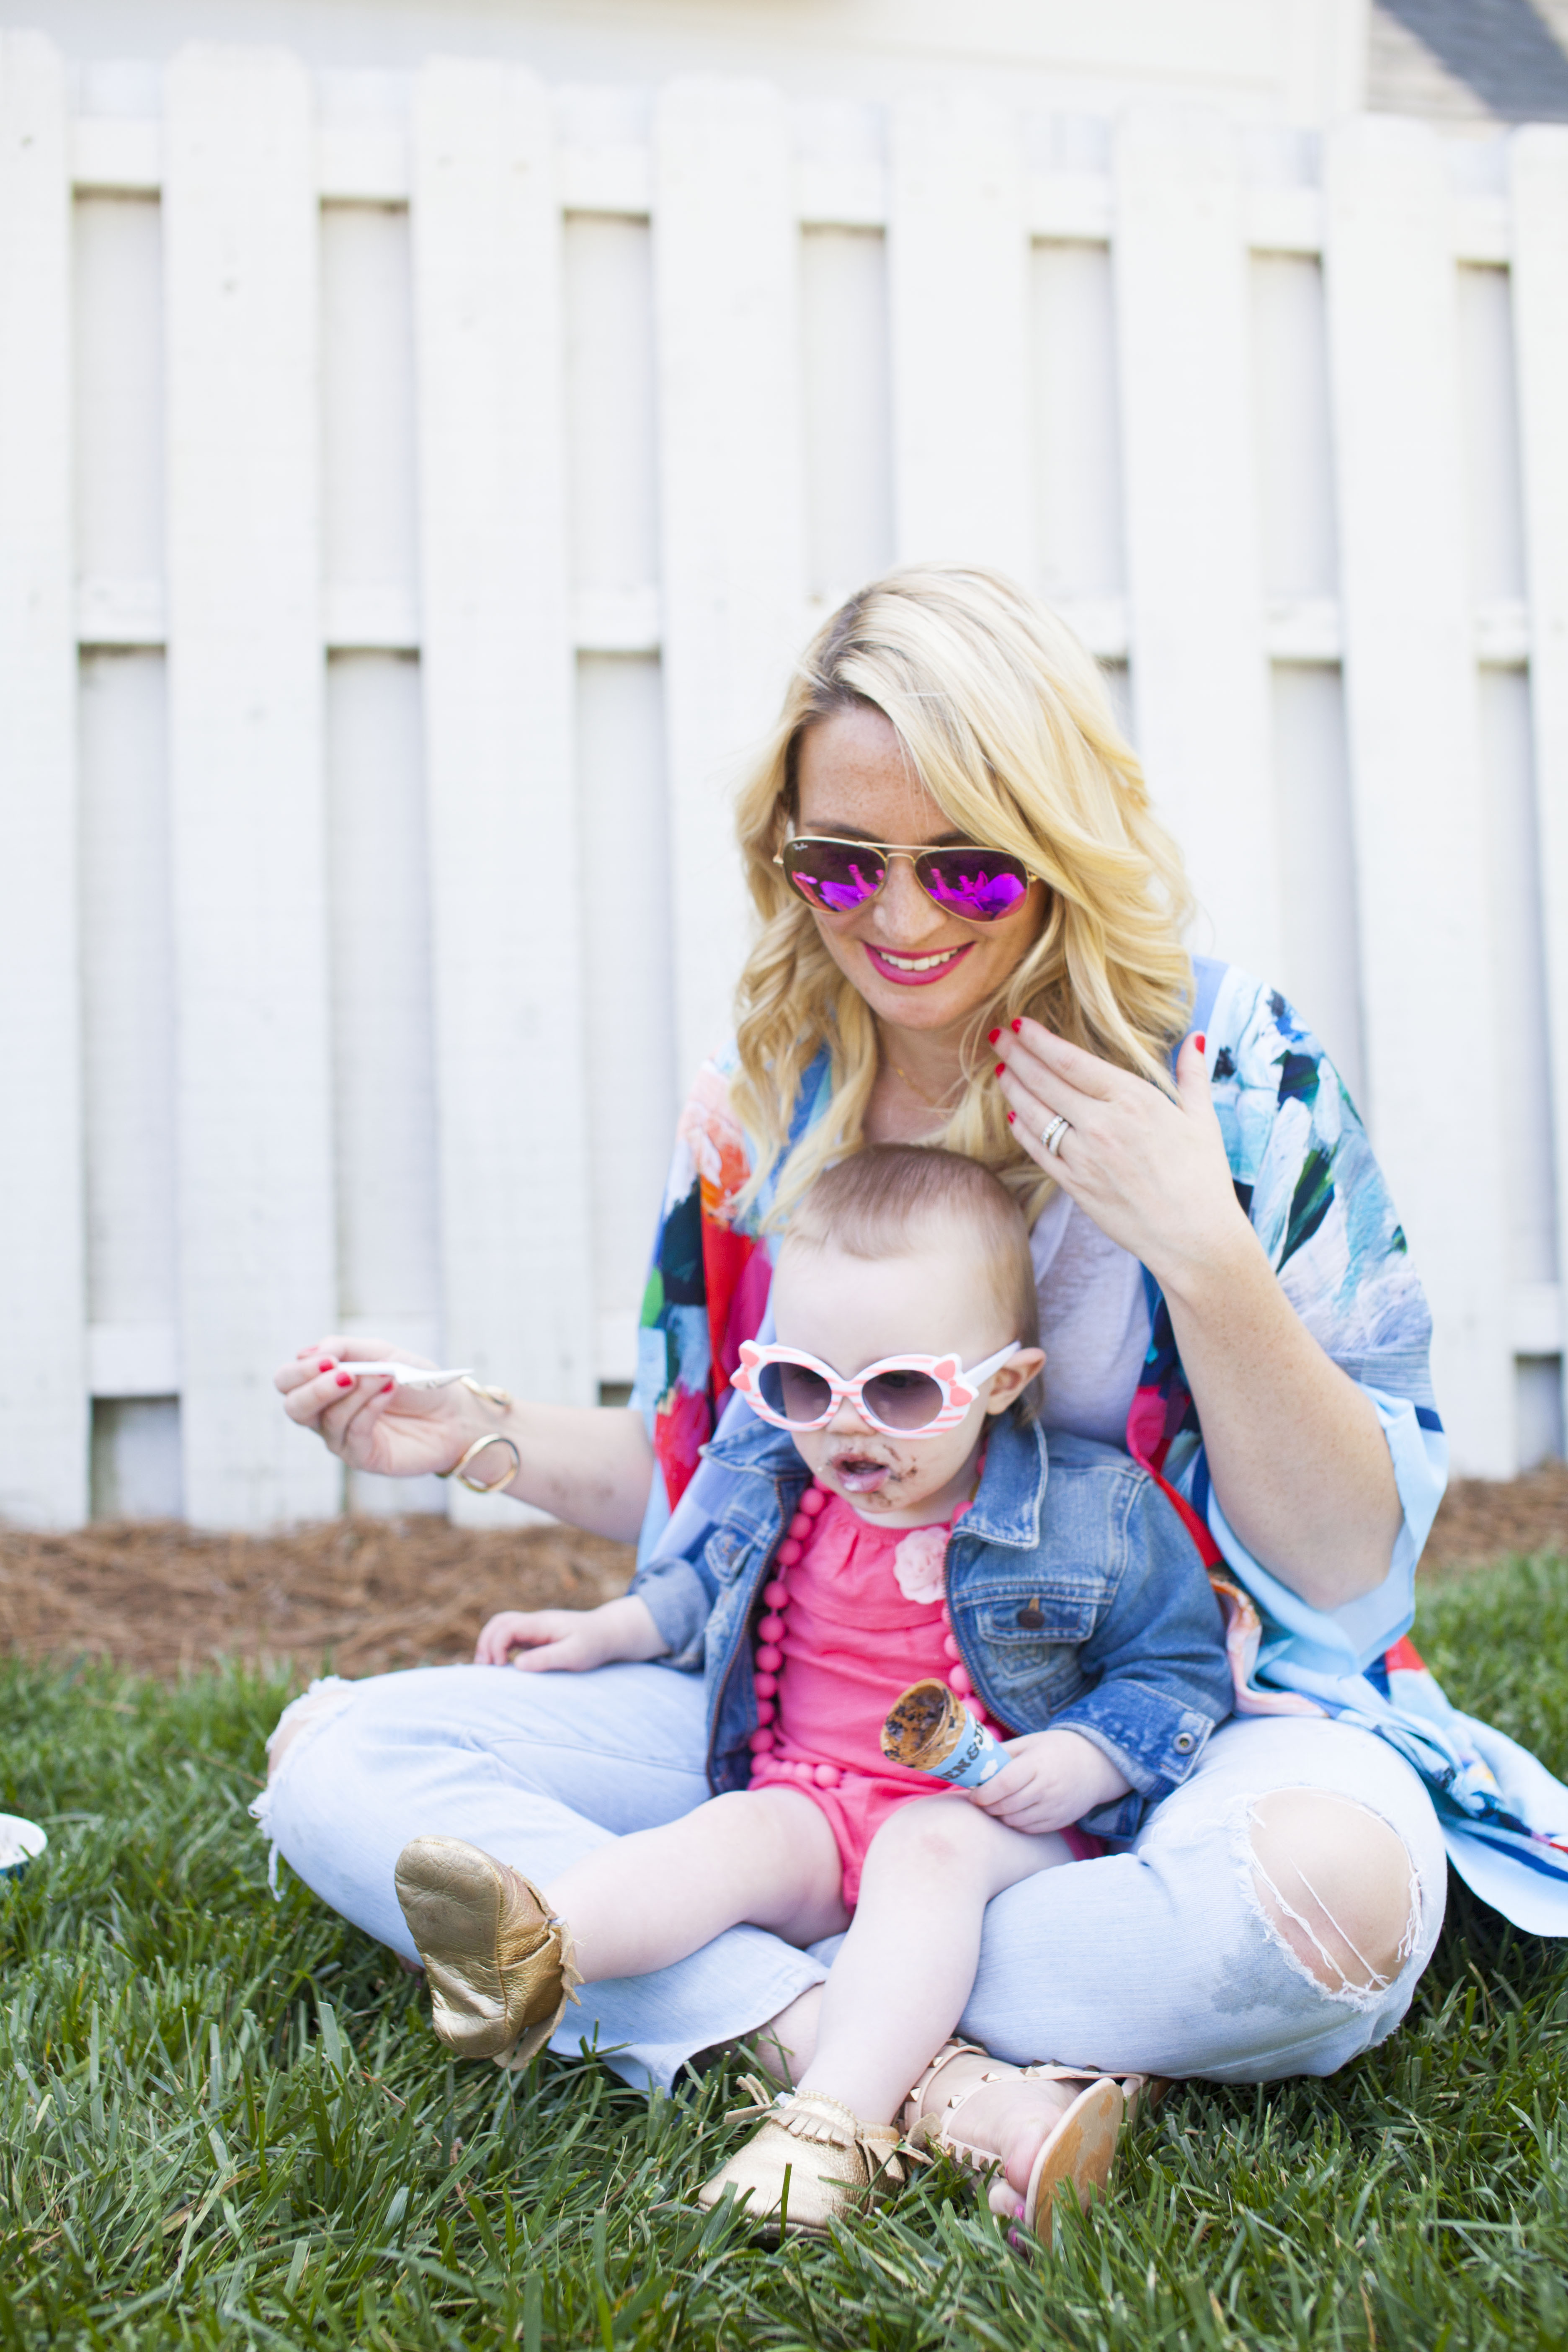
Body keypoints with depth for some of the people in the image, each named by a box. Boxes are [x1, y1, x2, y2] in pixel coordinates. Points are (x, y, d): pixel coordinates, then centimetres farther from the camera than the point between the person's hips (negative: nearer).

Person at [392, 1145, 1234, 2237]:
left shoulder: (1094, 1514, -6)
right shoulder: (776, 1484, 6)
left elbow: (1183, 1668, 2)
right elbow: (705, 1587, 28)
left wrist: (1091, 1759, -14)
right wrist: (604, 1632, 18)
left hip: (995, 1813, -3)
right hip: (809, 1797, 3)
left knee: (929, 1852, -35)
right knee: (740, 1835, -27)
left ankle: (840, 2118, -49)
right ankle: (533, 1952, -53)